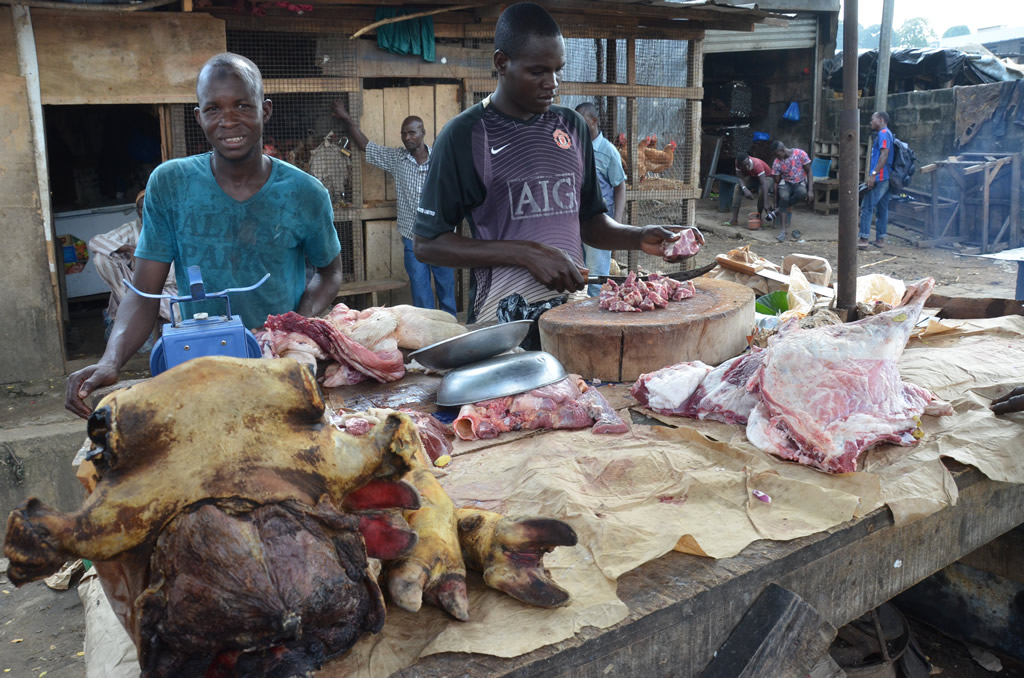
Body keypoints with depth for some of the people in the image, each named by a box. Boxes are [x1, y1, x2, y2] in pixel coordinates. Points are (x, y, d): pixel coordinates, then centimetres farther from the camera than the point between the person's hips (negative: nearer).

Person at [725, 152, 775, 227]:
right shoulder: (738, 163, -25)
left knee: (761, 191, -34)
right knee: (738, 187, -16)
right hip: (753, 177, 5)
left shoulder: (757, 164, -39)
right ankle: (734, 219, -16)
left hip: (766, 177, -5)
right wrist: (745, 189, -45)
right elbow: (740, 178, -22)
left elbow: (764, 183, -44)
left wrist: (766, 203, -51)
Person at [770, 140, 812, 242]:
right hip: (786, 183, 1)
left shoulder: (800, 154, -14)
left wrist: (810, 190, -16)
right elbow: (776, 182, -4)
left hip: (800, 183, -1)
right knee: (784, 197, -36)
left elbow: (809, 172, -8)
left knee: (802, 192, -39)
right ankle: (783, 230, -36)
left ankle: (780, 210, -18)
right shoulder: (777, 162, -9)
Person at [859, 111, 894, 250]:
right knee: (882, 208, 10)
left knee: (867, 207, -9)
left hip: (879, 177, -10)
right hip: (885, 178, 10)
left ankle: (863, 239, -12)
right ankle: (880, 239, 13)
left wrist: (873, 174, -25)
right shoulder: (885, 134, 20)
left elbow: (884, 155, -20)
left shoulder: (883, 133, -10)